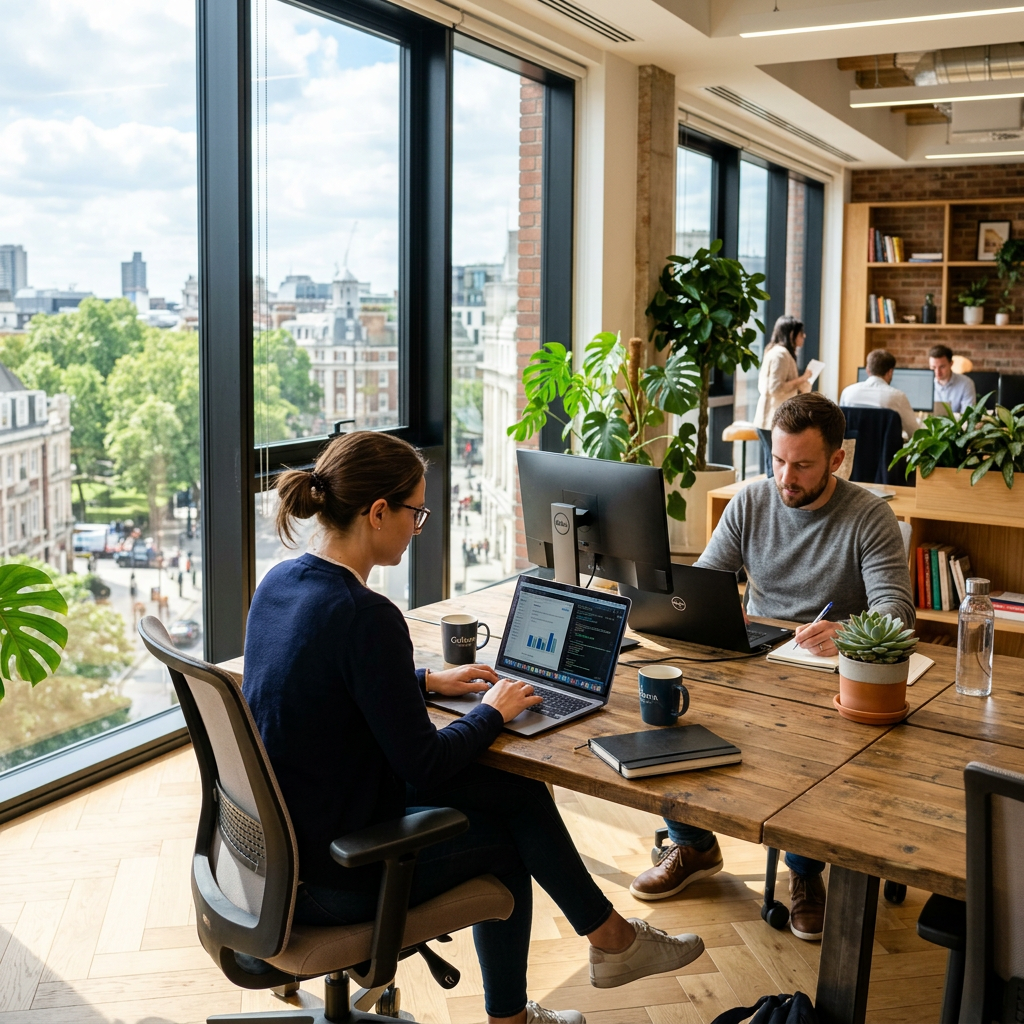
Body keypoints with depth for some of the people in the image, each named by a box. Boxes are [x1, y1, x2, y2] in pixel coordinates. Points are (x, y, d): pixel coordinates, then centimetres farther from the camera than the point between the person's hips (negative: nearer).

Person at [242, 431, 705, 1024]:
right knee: (503, 839, 14)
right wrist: (493, 713, -4)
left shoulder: (280, 582, 0)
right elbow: (422, 763, -21)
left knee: (515, 792, 14)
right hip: (333, 880, -8)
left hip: (279, 840, 8)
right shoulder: (365, 616, -28)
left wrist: (428, 680, 16)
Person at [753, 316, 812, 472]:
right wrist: (801, 379, -13)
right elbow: (776, 388, -20)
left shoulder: (774, 351, 17)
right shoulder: (781, 353, -13)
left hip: (771, 419, 10)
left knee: (772, 467, 12)